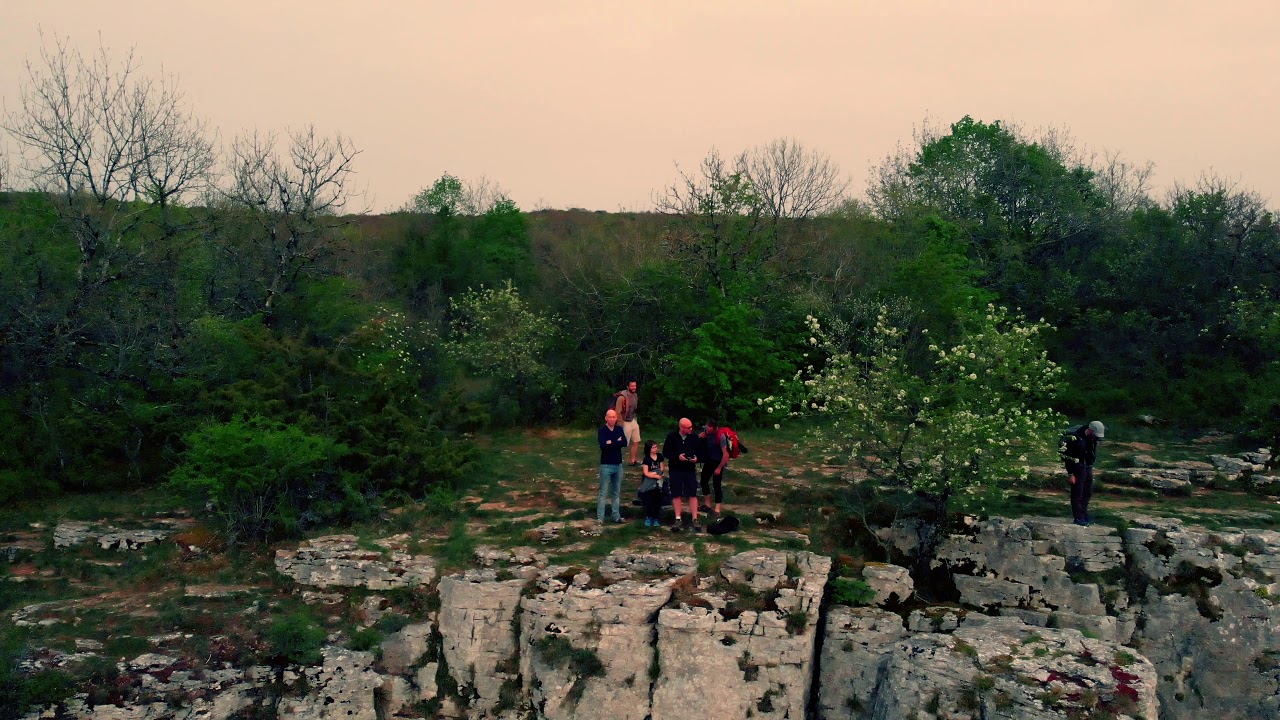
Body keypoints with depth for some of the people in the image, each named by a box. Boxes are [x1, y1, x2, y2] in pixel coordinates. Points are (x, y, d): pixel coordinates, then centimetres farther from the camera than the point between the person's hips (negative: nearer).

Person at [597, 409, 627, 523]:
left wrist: (611, 443, -15)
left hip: (618, 465, 5)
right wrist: (617, 442, -14)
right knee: (603, 493, -2)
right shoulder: (602, 430, -7)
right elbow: (603, 446, -23)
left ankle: (617, 516, 17)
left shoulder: (619, 429, 7)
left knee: (617, 493, 11)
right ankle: (600, 517, 0)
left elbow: (624, 443, -8)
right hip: (606, 465, -5)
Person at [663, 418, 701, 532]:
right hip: (675, 470, -1)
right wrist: (677, 456, -19)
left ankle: (694, 519, 6)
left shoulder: (694, 437, -2)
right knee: (676, 495, 5)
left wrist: (696, 458, -14)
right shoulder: (672, 436, -8)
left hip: (690, 470, 1)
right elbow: (665, 452, -6)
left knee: (693, 494, 0)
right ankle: (678, 519, 13)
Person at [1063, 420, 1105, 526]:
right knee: (1077, 494, -1)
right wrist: (1070, 474, -18)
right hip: (1077, 468, -8)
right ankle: (1078, 517, 6)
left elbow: (1093, 453, 14)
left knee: (1088, 493, 15)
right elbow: (1068, 457, -20)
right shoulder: (1075, 438, -24)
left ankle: (1084, 514, 27)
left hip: (1088, 468, 8)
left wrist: (1091, 467, 13)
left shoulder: (1092, 438, -1)